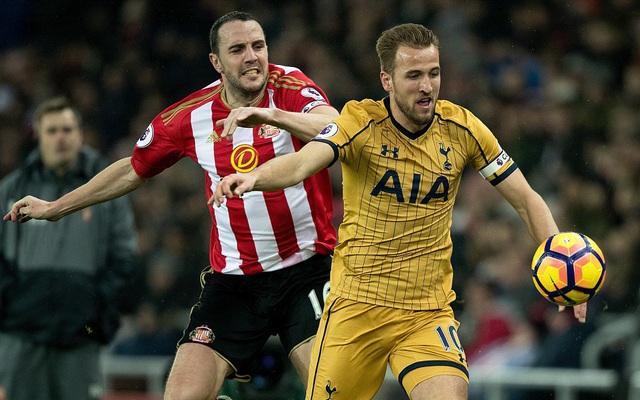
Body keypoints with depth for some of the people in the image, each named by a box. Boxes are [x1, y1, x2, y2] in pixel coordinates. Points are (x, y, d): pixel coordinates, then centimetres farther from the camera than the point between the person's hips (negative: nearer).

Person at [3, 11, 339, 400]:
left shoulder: (290, 86, -8)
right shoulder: (189, 116, 0)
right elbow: (133, 170, 18)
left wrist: (272, 115, -45)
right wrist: (55, 207, 24)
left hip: (306, 270, -2)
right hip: (233, 278, 2)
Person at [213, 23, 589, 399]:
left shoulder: (461, 128, -3)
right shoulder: (361, 122, -10)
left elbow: (526, 200, 4)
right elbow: (302, 163, -28)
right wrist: (253, 177, -49)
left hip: (429, 313, 1)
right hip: (356, 308, -1)